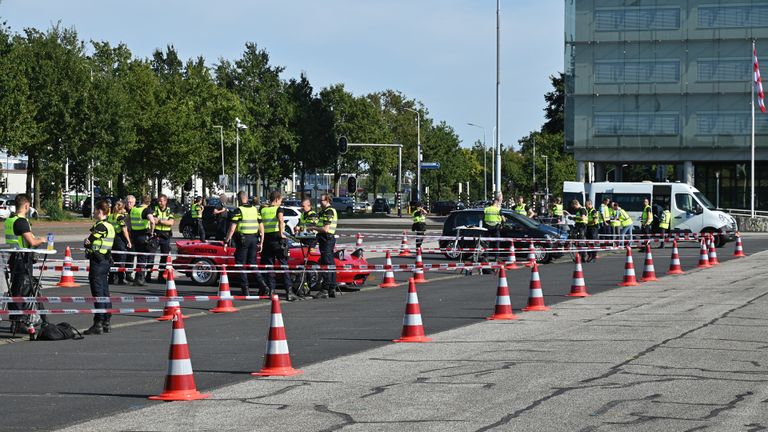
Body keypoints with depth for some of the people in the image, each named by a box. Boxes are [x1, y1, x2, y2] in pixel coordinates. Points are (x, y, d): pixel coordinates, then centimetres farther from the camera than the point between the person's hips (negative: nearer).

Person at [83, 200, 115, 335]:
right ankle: (106, 322, 18)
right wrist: (89, 243, -1)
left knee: (98, 292, -8)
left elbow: (87, 242, -13)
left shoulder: (100, 226, -15)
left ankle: (98, 324, -9)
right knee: (105, 292, 13)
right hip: (106, 260, 9)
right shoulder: (110, 226, 13)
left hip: (97, 262, -9)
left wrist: (87, 242, 7)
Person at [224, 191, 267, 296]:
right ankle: (262, 284, -2)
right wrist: (261, 241, 13)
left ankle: (245, 289, 1)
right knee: (252, 264, 13)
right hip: (254, 239, 5)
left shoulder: (238, 211, -9)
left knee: (241, 265, 3)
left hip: (242, 240, -5)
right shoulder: (255, 210, 9)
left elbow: (232, 229, -13)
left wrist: (226, 241, -8)